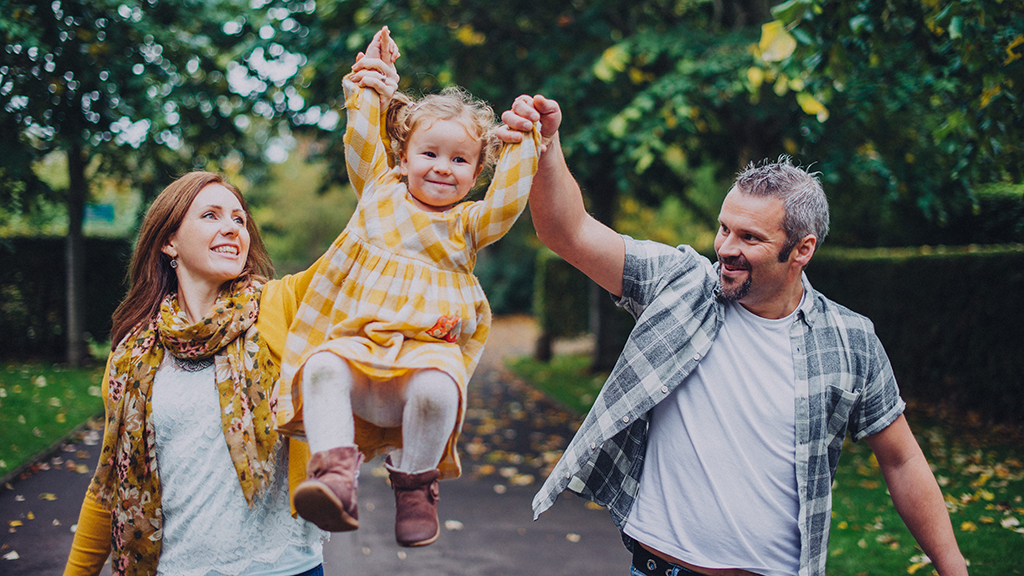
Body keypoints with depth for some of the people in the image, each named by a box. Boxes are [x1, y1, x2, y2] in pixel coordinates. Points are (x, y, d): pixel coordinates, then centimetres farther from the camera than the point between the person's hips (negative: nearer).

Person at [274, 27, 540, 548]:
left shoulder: (468, 224, 18)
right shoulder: (380, 191, 22)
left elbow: (508, 199, 2)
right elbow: (362, 137, 21)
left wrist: (523, 142, 5)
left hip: (429, 346, -1)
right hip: (360, 341, 2)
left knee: (435, 388, -36)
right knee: (323, 366, -32)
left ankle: (416, 484, -14)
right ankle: (335, 474, -38)